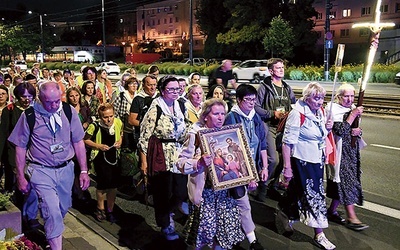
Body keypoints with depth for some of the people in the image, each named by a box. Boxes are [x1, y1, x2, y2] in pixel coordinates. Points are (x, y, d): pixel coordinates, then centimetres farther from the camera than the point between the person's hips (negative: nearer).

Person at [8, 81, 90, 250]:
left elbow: (78, 142, 3)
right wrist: (21, 177, 0)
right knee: (53, 212, -11)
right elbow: (20, 147, -1)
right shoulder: (29, 116, -10)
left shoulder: (69, 112, -4)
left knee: (63, 209, 18)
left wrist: (84, 171, 1)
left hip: (66, 169, 4)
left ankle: (52, 234, 48)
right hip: (42, 171, -3)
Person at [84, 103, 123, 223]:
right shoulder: (95, 126, -17)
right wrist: (98, 146, -15)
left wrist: (119, 142, -5)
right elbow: (85, 140, -4)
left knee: (113, 186, 9)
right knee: (102, 184, 2)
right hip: (100, 158, -3)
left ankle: (110, 210, 29)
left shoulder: (118, 122, -6)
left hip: (114, 157, 4)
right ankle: (100, 208, 29)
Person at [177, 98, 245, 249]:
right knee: (203, 232, 4)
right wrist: (199, 163, -29)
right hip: (205, 191, -4)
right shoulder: (196, 134, -8)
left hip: (225, 191, 5)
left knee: (223, 231, 10)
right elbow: (181, 162, -12)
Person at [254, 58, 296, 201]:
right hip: (269, 126, -6)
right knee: (273, 159, -16)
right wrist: (273, 114, -14)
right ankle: (262, 188, 5)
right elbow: (256, 107, -8)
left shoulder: (287, 88, 17)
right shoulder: (264, 87, -3)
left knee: (283, 159, 6)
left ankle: (273, 187, 24)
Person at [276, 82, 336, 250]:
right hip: (302, 160, -7)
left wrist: (328, 128, -4)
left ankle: (284, 214, 41)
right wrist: (287, 167, -22)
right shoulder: (298, 114, -20)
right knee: (313, 195, -2)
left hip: (317, 160, 7)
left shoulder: (320, 111, 3)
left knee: (299, 191, 18)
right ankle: (319, 235, 10)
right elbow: (287, 142, -21)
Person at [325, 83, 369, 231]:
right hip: (339, 152, -7)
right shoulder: (334, 110, -10)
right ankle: (351, 217, 0)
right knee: (346, 181, -7)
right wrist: (353, 115, -20)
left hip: (352, 152, 7)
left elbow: (358, 131, 16)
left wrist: (357, 132, -7)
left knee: (341, 184, 11)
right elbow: (341, 130, -22)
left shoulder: (352, 109, 11)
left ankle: (332, 211, 23)